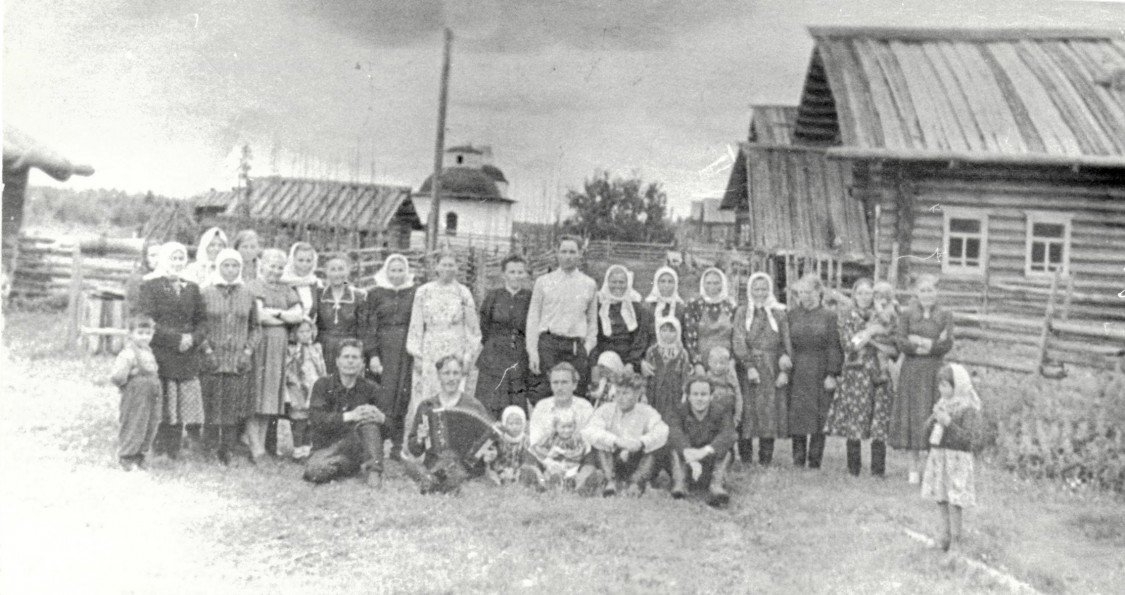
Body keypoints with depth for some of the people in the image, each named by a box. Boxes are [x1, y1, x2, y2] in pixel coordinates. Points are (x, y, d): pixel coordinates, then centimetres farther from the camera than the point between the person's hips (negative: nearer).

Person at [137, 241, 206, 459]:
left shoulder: (192, 288, 17)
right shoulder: (150, 286, 2)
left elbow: (201, 321, 14)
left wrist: (193, 338, -6)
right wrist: (176, 338, -13)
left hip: (188, 356, 4)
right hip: (160, 355, -4)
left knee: (185, 403, 0)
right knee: (162, 406, -7)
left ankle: (174, 450, 7)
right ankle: (159, 450, 1)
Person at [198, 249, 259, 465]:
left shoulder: (247, 295, 7)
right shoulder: (206, 293, 1)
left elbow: (255, 327, 11)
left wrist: (248, 350, -1)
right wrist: (207, 350, -7)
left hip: (239, 362, 2)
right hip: (213, 361, -2)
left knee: (234, 409, 4)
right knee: (211, 408, 0)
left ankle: (227, 452, 13)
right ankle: (210, 451, 11)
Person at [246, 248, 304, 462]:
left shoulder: (286, 290, 18)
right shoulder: (253, 287, 0)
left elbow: (299, 315, 5)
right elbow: (259, 316, -12)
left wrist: (276, 313, -7)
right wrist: (288, 317, -2)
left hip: (279, 348, 5)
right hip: (258, 345, -5)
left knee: (271, 396, 6)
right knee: (255, 396, -7)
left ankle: (262, 443, 11)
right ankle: (255, 447, -8)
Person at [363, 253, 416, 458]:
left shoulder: (415, 294, 10)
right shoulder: (375, 294, 8)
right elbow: (368, 326, 3)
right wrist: (372, 354, -7)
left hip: (407, 351, 1)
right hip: (383, 350, -1)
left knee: (403, 398, -2)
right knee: (383, 397, -6)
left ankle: (398, 444, 4)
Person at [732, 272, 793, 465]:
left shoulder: (779, 313, 10)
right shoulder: (742, 313, 8)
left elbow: (787, 344, 5)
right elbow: (739, 342, -1)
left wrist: (784, 371, -5)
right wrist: (749, 366, -13)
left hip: (773, 370, 1)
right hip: (748, 367, -1)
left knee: (770, 413, -1)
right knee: (748, 413, -3)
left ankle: (765, 460, 4)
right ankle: (745, 460, 3)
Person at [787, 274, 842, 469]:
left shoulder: (829, 316, 2)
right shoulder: (792, 315, 10)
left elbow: (834, 347, -2)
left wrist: (832, 374, -9)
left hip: (821, 375, -2)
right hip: (797, 374, 2)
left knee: (819, 417, 0)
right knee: (797, 416, -1)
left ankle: (815, 460, 8)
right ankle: (798, 459, 7)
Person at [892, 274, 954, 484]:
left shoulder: (945, 315, 4)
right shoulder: (907, 315, 5)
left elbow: (947, 346, -6)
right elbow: (900, 342, -7)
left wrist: (919, 341, -11)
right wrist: (933, 344, -11)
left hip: (935, 372, 0)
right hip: (912, 372, 0)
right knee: (912, 417, 1)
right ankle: (914, 468, 11)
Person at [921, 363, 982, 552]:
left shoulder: (968, 409, -13)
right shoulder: (943, 403, 9)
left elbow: (969, 438, -19)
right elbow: (930, 429, 15)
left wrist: (949, 423, -26)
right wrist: (933, 419, -6)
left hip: (956, 458, -7)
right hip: (938, 455, 7)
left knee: (954, 501, -4)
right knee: (941, 500, 13)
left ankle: (955, 539, 6)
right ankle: (944, 536, 24)